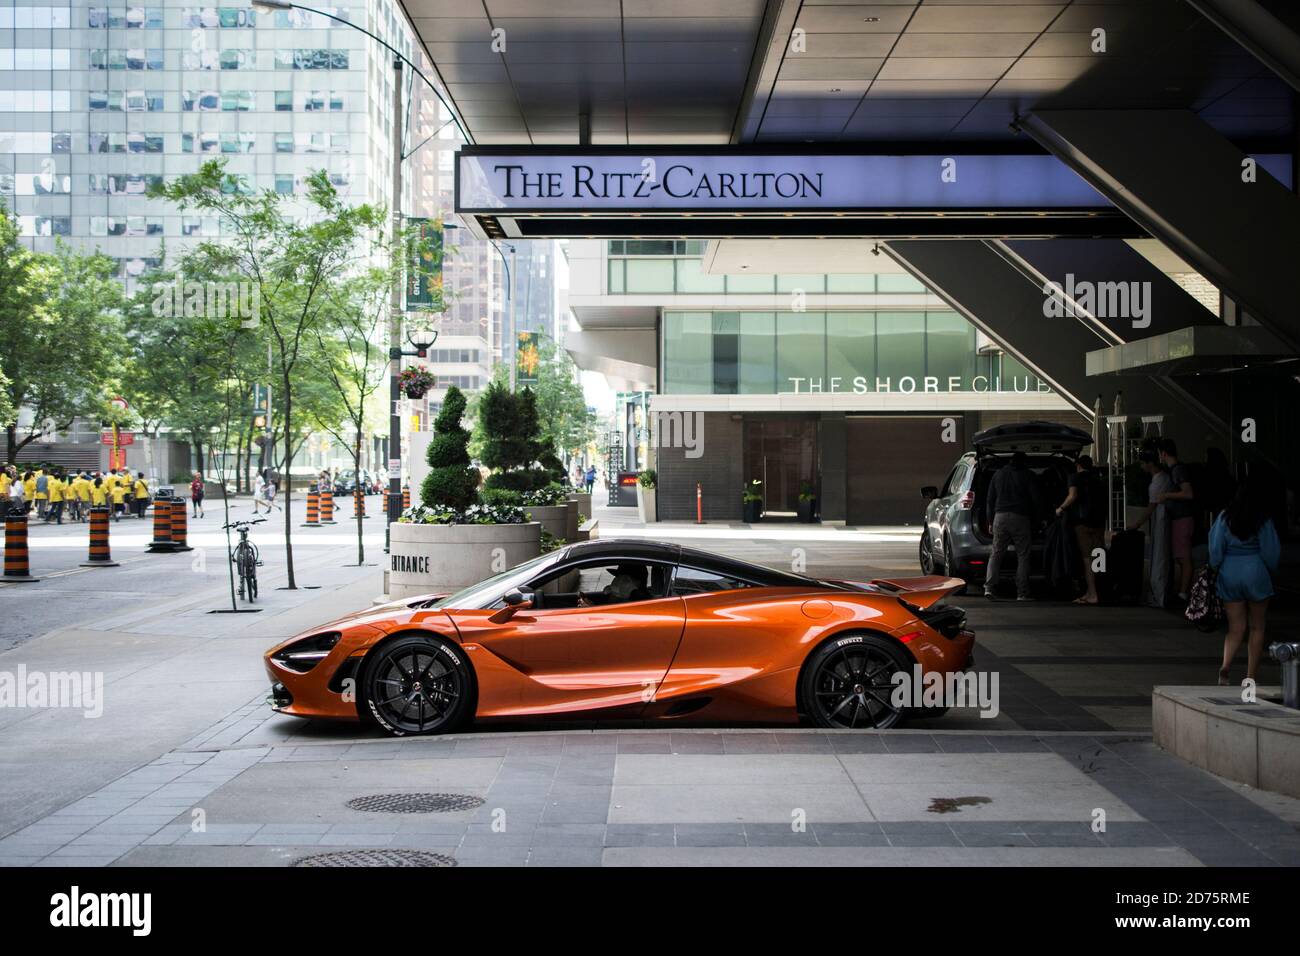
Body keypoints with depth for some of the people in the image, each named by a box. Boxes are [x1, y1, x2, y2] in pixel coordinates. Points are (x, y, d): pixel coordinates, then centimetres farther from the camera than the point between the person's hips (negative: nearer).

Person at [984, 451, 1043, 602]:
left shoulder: (998, 474, 14)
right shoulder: (1027, 475, 3)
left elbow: (990, 500, 13)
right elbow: (1036, 499, 0)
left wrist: (990, 521, 16)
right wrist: (1036, 517, 11)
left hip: (1000, 517, 3)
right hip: (1020, 518, -3)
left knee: (996, 554, 6)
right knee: (1023, 556, 2)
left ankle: (989, 587, -9)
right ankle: (1022, 593, -1)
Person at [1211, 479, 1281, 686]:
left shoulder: (1224, 518, -2)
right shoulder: (1263, 521, -7)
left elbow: (1215, 548, -2)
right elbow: (1271, 552, -2)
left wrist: (1216, 569, 11)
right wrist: (1271, 573, 16)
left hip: (1229, 575, 2)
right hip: (1255, 574, -2)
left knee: (1235, 629, 9)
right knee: (1257, 628, 11)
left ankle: (1225, 666, -16)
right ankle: (1250, 676, 8)